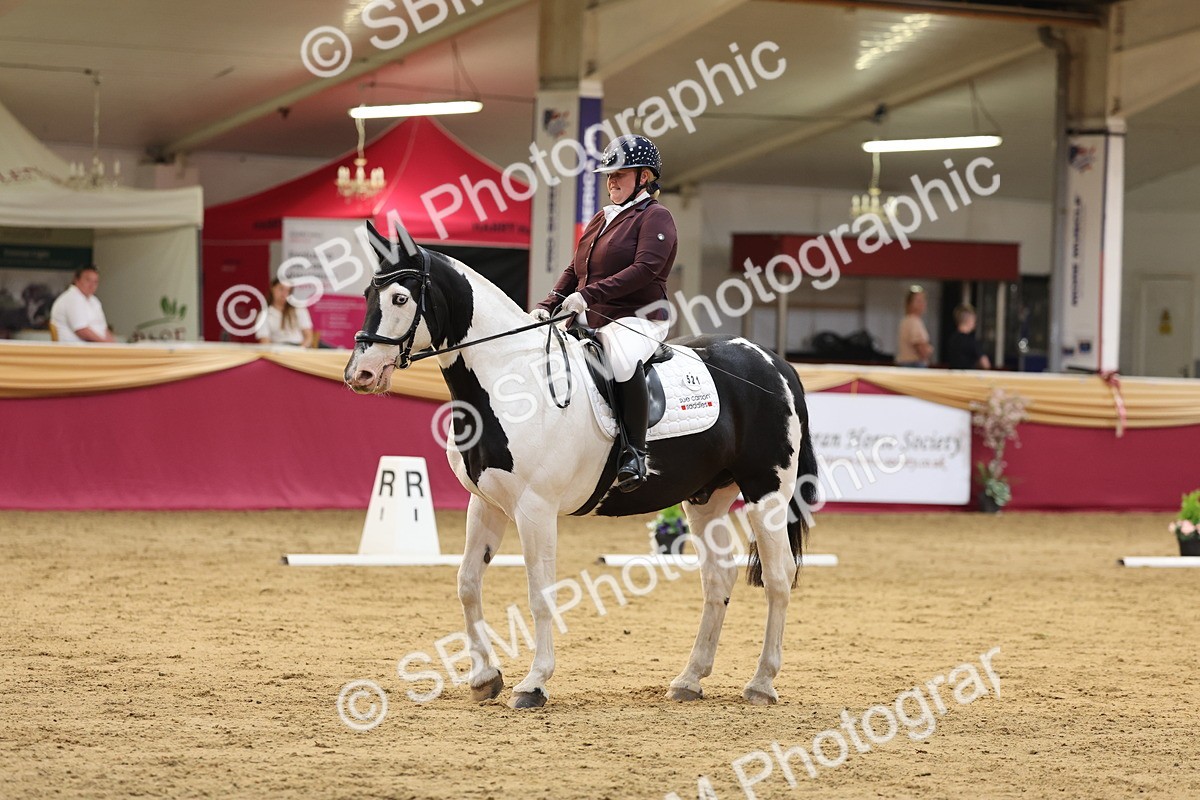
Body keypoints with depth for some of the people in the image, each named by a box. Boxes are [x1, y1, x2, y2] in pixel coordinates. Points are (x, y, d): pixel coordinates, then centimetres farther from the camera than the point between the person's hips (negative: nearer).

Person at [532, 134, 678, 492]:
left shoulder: (655, 217, -3)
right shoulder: (600, 220, 22)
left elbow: (644, 269, -19)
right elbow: (574, 271, 22)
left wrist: (589, 294, -26)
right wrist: (548, 305, 4)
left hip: (637, 319, -9)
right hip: (591, 322, 9)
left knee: (623, 359, -40)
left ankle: (634, 452, -35)